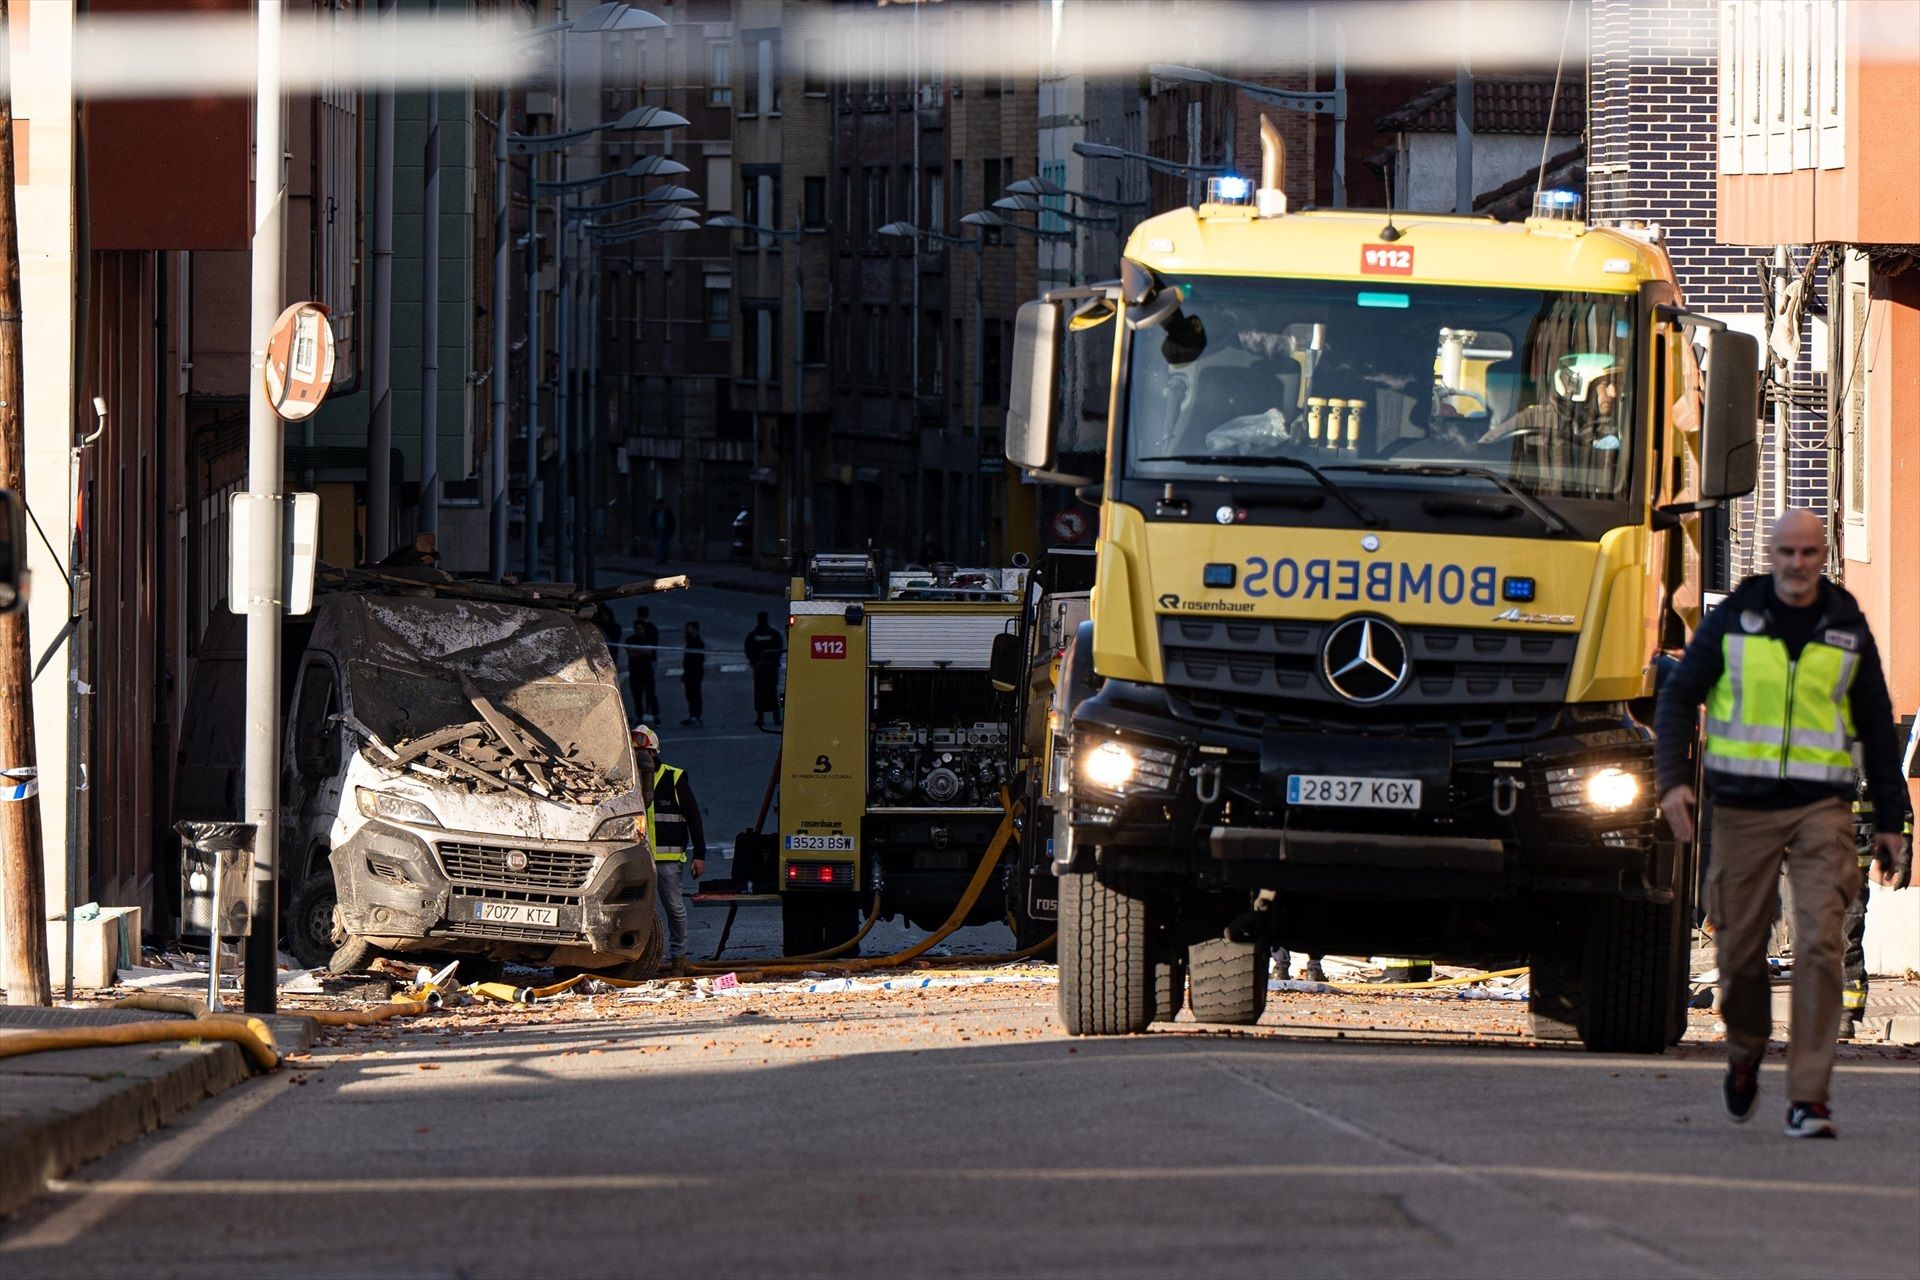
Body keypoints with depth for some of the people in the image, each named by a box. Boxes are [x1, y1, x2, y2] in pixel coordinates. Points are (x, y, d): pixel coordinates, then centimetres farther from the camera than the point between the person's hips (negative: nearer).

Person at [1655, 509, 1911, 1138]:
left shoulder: (1848, 631, 7)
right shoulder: (1733, 619, 5)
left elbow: (1877, 730, 14)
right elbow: (1679, 697, 7)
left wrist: (1890, 821, 11)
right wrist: (1672, 779, -7)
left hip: (1821, 808, -1)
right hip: (1742, 807, 1)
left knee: (1819, 944, -14)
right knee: (1739, 945, 4)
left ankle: (1808, 1098, -15)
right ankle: (1745, 1053, 35)